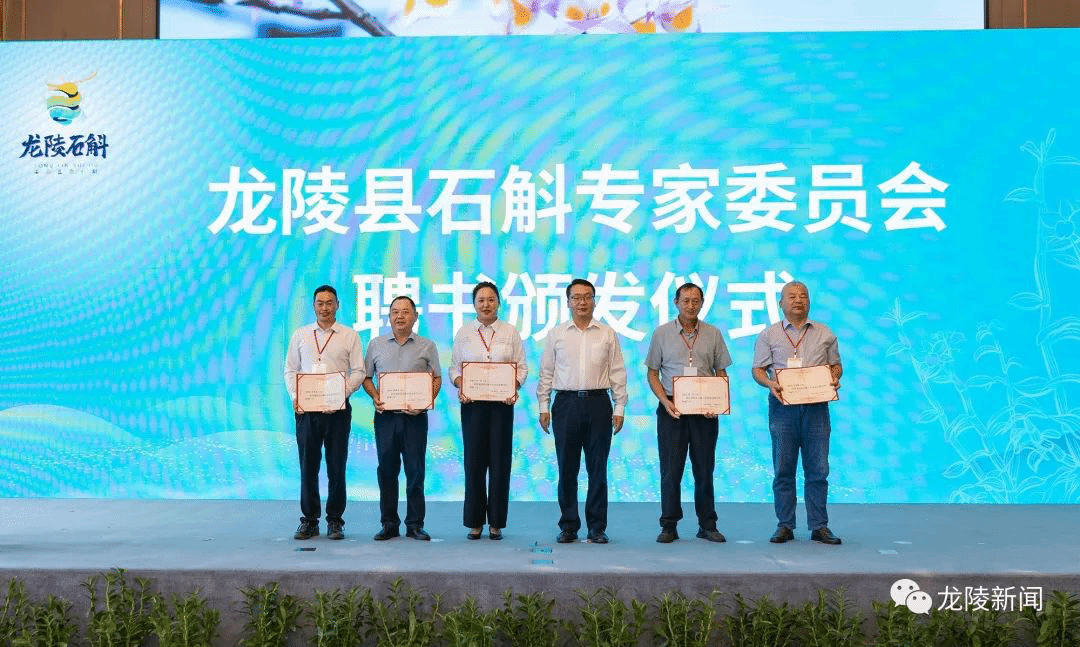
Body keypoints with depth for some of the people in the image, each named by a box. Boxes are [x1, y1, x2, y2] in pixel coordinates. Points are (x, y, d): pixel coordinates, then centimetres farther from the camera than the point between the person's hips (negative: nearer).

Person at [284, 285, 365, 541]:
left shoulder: (350, 336, 7)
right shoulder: (300, 335, 13)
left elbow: (358, 371, 2)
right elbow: (290, 370, 11)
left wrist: (341, 395, -12)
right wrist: (294, 397, -4)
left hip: (338, 409, -1)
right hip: (306, 409, 2)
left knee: (336, 466, 0)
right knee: (307, 465, 3)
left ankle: (335, 521, 10)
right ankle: (309, 520, 12)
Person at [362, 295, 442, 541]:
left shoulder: (427, 346, 7)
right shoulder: (376, 345, 11)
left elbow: (436, 379, 5)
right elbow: (366, 377, 13)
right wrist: (375, 397, -5)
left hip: (414, 417, -1)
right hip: (385, 416, 1)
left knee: (415, 470, 0)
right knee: (387, 470, 4)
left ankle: (415, 524, 9)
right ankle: (389, 524, 13)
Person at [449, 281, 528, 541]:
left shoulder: (510, 332, 7)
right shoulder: (463, 333, 9)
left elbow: (521, 367, 5)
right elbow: (454, 367, 9)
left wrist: (514, 388, -12)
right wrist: (460, 386, -10)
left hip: (502, 402, 0)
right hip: (472, 402, 0)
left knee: (500, 461, 1)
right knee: (473, 460, 1)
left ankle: (496, 522, 11)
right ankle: (474, 522, 11)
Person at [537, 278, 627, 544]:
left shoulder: (607, 334, 8)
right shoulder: (556, 334, 9)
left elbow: (618, 373, 7)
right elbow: (546, 373, 9)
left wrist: (619, 408, 1)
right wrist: (543, 407, 3)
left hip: (598, 403, 0)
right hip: (566, 403, 0)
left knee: (598, 468, 2)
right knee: (567, 468, 3)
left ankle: (597, 527, 11)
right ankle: (568, 527, 13)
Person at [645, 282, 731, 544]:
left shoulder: (713, 334, 8)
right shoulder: (662, 333, 4)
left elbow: (721, 373, 10)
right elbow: (652, 373, 5)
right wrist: (665, 401, -10)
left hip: (705, 412, 1)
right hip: (672, 411, -1)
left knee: (704, 469, 6)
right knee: (671, 470, 0)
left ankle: (707, 525, 16)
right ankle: (669, 526, 9)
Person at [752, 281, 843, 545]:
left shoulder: (825, 334, 14)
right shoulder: (769, 335, 9)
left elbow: (835, 365, 18)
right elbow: (758, 370, 6)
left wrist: (834, 378, -4)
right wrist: (770, 383, -14)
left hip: (816, 406, 1)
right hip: (783, 405, -1)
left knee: (817, 468, 1)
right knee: (783, 468, 1)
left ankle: (819, 526, 8)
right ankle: (785, 526, 8)